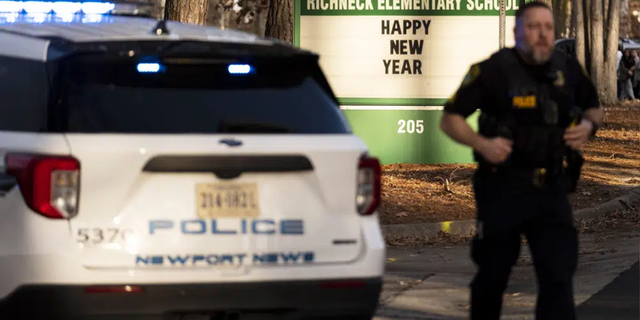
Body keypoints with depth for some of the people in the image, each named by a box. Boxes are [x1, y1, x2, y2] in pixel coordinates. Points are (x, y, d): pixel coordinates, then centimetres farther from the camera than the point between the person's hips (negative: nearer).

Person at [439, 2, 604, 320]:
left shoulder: (568, 69, 5)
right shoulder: (494, 70, -8)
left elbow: (594, 108, 22)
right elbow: (450, 118, -4)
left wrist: (588, 125, -2)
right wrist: (481, 144, -21)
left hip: (551, 189, 3)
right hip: (502, 188, -3)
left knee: (558, 275, -7)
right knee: (492, 274, 10)